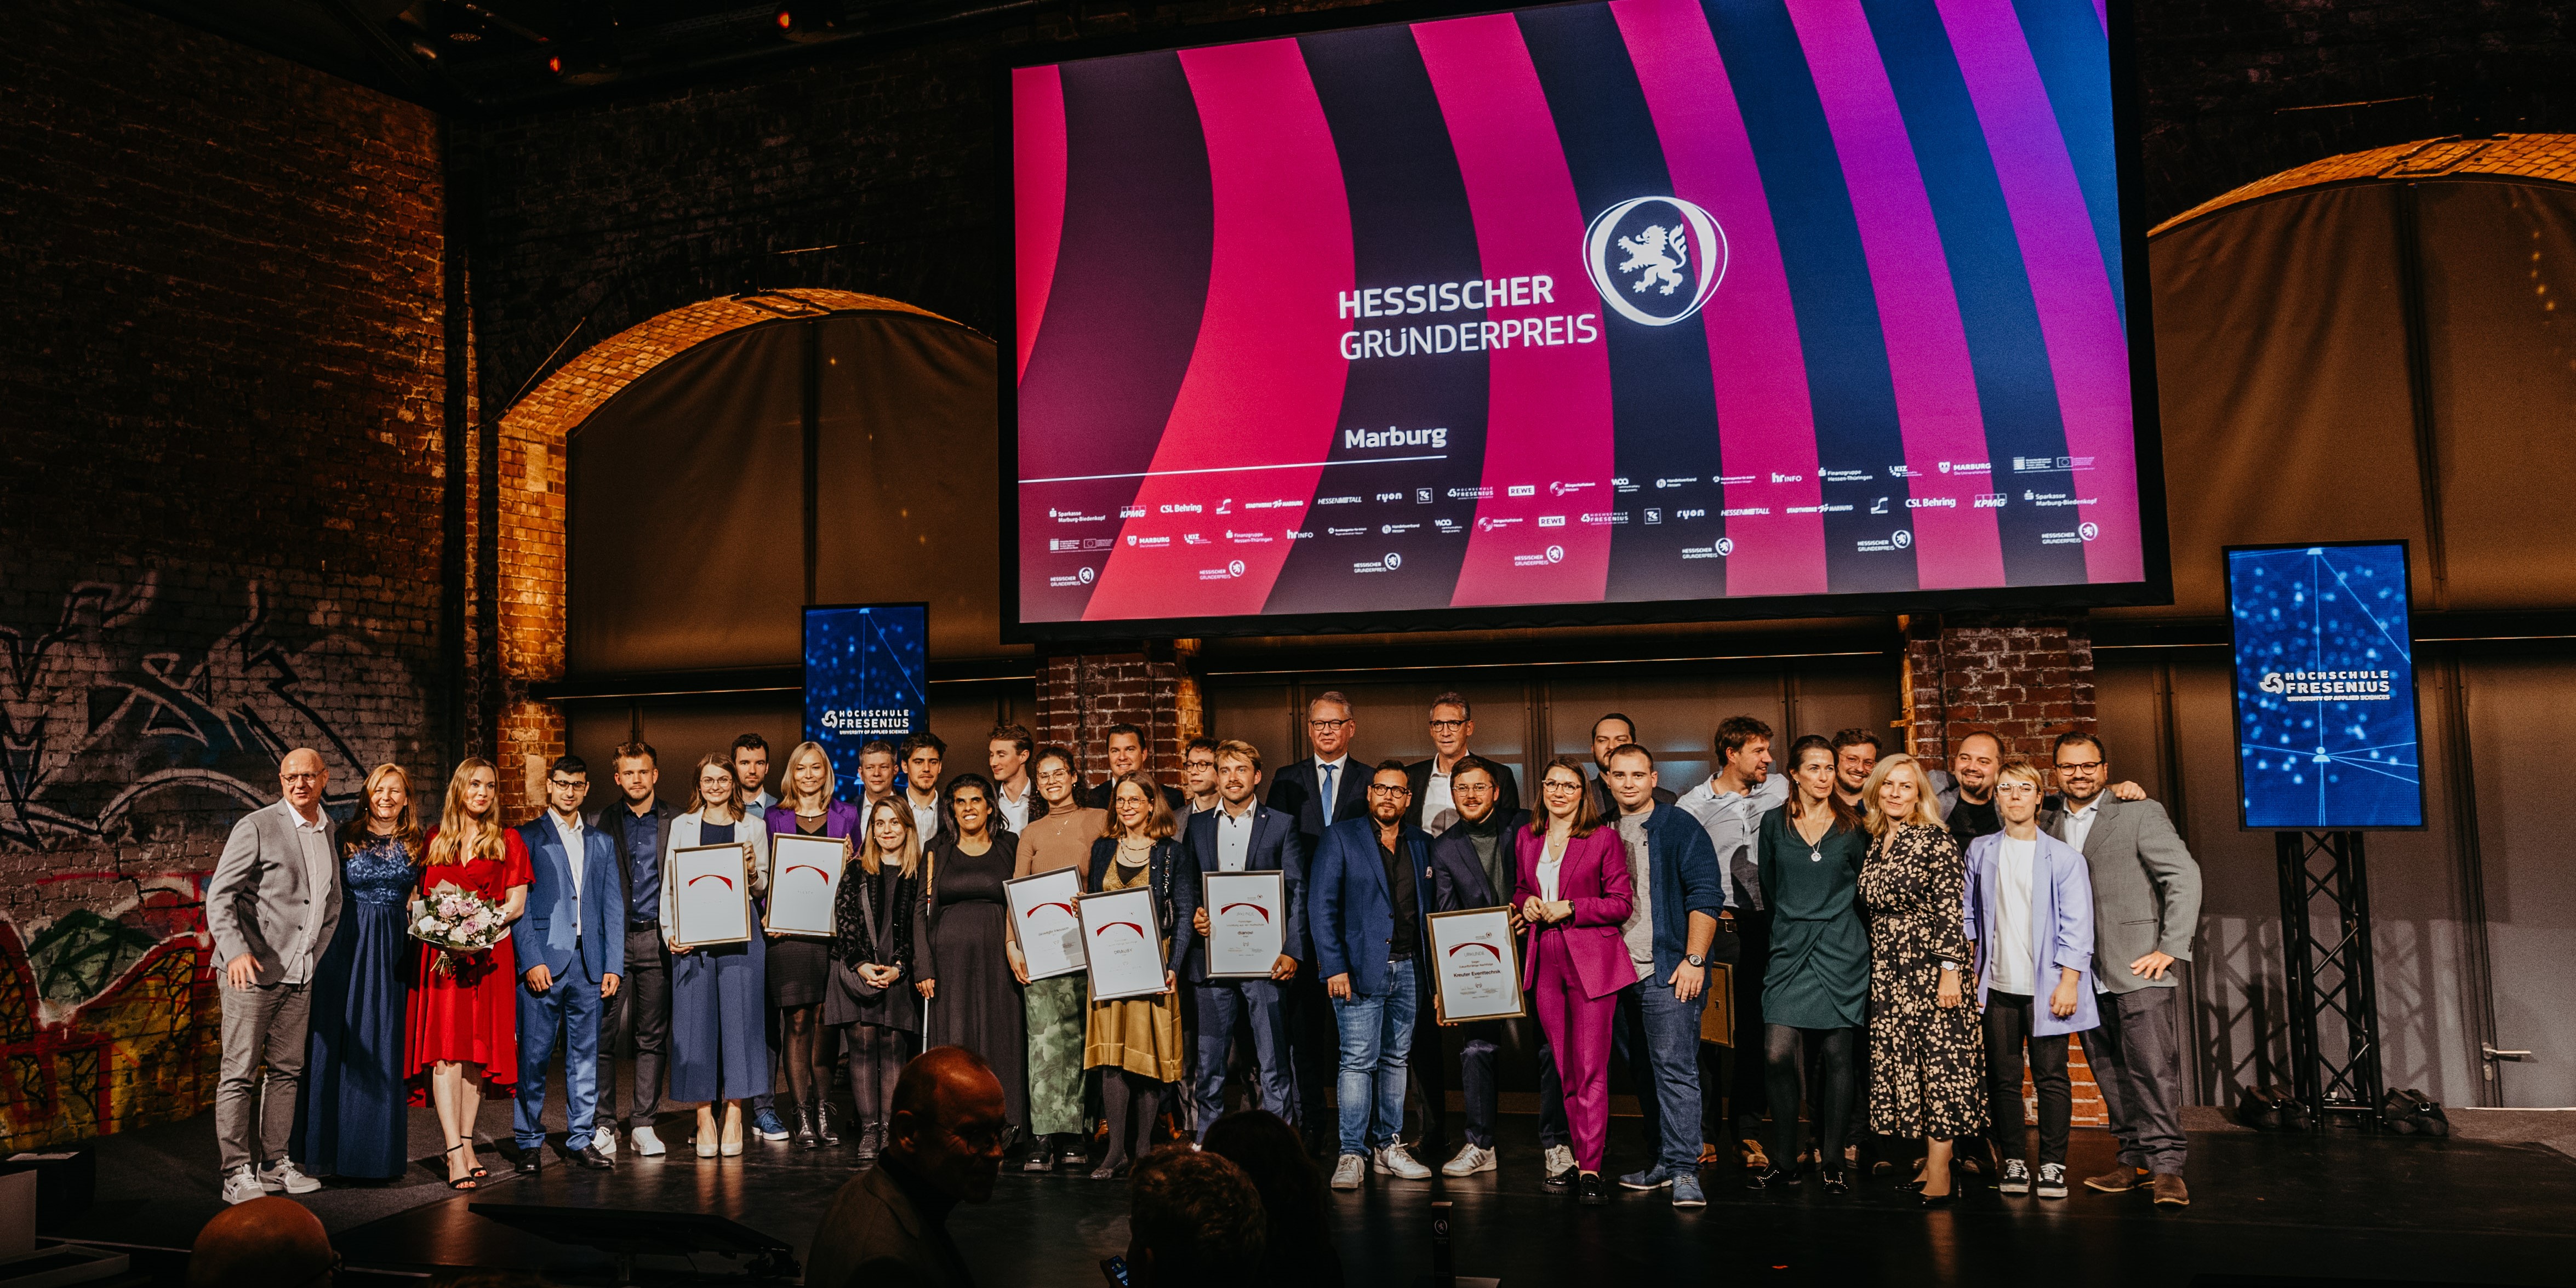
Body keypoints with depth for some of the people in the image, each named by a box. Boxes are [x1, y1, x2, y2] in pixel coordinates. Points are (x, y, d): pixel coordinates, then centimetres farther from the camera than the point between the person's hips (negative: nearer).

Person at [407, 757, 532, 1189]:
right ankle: (455, 1153, -12)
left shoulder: (508, 842, 9)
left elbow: (516, 904, 4)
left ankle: (466, 1144, 11)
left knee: (478, 1051, 1)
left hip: (488, 955, 0)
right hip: (441, 955, 0)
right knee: (445, 1051, -9)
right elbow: (421, 896, 16)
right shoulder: (434, 841, 13)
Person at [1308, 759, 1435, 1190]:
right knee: (1359, 1061, -7)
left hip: (1407, 969, 4)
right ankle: (1352, 1153, -1)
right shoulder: (1341, 837, 0)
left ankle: (1389, 1146, 18)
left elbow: (1429, 909, 14)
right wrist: (1334, 967, -12)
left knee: (1396, 1060, 9)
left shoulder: (1421, 846, 12)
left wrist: (1431, 968, 5)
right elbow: (1321, 906, -4)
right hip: (1361, 968, -4)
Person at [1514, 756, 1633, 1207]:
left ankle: (1590, 1170, -9)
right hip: (1545, 962, 5)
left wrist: (1568, 909, -12)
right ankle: (1579, 1155, 16)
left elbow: (1622, 903, -3)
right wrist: (1526, 904, 3)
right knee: (1565, 1071, 8)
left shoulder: (1604, 837, -2)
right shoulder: (1526, 838, 12)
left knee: (1591, 1070, -9)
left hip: (1591, 961, -5)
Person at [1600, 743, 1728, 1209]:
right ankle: (1663, 1161, 21)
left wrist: (1694, 960, -15)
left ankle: (1684, 1171, -8)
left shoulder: (1679, 828, -3)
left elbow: (1706, 895, -8)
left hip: (1668, 971, -6)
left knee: (1675, 1069, -10)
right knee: (1644, 1073, 11)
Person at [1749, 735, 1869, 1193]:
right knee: (1777, 1054, -8)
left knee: (1837, 1056, 2)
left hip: (1841, 950, 0)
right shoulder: (1773, 823, 7)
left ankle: (1832, 1160, 14)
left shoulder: (1852, 826, 4)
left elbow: (1864, 887, 13)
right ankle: (1783, 1160, 4)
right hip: (1790, 950, 1)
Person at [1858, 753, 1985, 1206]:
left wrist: (1950, 971, -16)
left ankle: (1939, 1173, -3)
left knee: (1940, 1061, -6)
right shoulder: (1874, 845, 13)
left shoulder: (1935, 839, -7)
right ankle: (1929, 1162, 14)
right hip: (1888, 972, 7)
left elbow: (1951, 909, -12)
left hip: (1931, 968, -7)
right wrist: (1876, 970, 16)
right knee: (1898, 1062, 6)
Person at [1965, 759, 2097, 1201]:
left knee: (2051, 1077, 0)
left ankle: (2052, 1165, 9)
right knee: (2003, 1078, 5)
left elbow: (2076, 926, -3)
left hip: (2046, 986, -2)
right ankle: (2013, 1161, 13)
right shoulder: (1980, 851, 8)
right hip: (1997, 985, 3)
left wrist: (2069, 982, -9)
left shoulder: (2063, 857, -1)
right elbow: (1967, 914, 14)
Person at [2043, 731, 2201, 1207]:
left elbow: (2185, 876, -5)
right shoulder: (2047, 825, 12)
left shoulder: (2141, 813, -1)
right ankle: (2134, 1159, 16)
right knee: (2110, 1073, 8)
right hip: (2085, 975, 5)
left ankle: (2166, 1166, -3)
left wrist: (2172, 949, -11)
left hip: (2137, 970, -5)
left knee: (2153, 1066, -8)